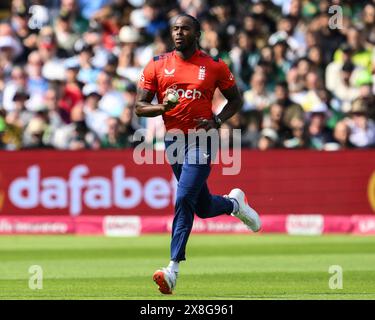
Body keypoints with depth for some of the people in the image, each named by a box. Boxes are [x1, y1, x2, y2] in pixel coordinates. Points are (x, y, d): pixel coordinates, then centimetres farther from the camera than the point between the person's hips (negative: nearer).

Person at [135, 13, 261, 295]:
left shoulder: (215, 66, 0)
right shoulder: (157, 66, 5)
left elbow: (236, 100, 10)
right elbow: (140, 108, 3)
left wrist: (216, 121, -8)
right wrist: (162, 107, -17)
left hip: (200, 140, -4)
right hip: (173, 140, 4)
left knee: (184, 200, -18)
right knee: (203, 208, 12)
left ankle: (173, 269, -19)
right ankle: (234, 202, 47)